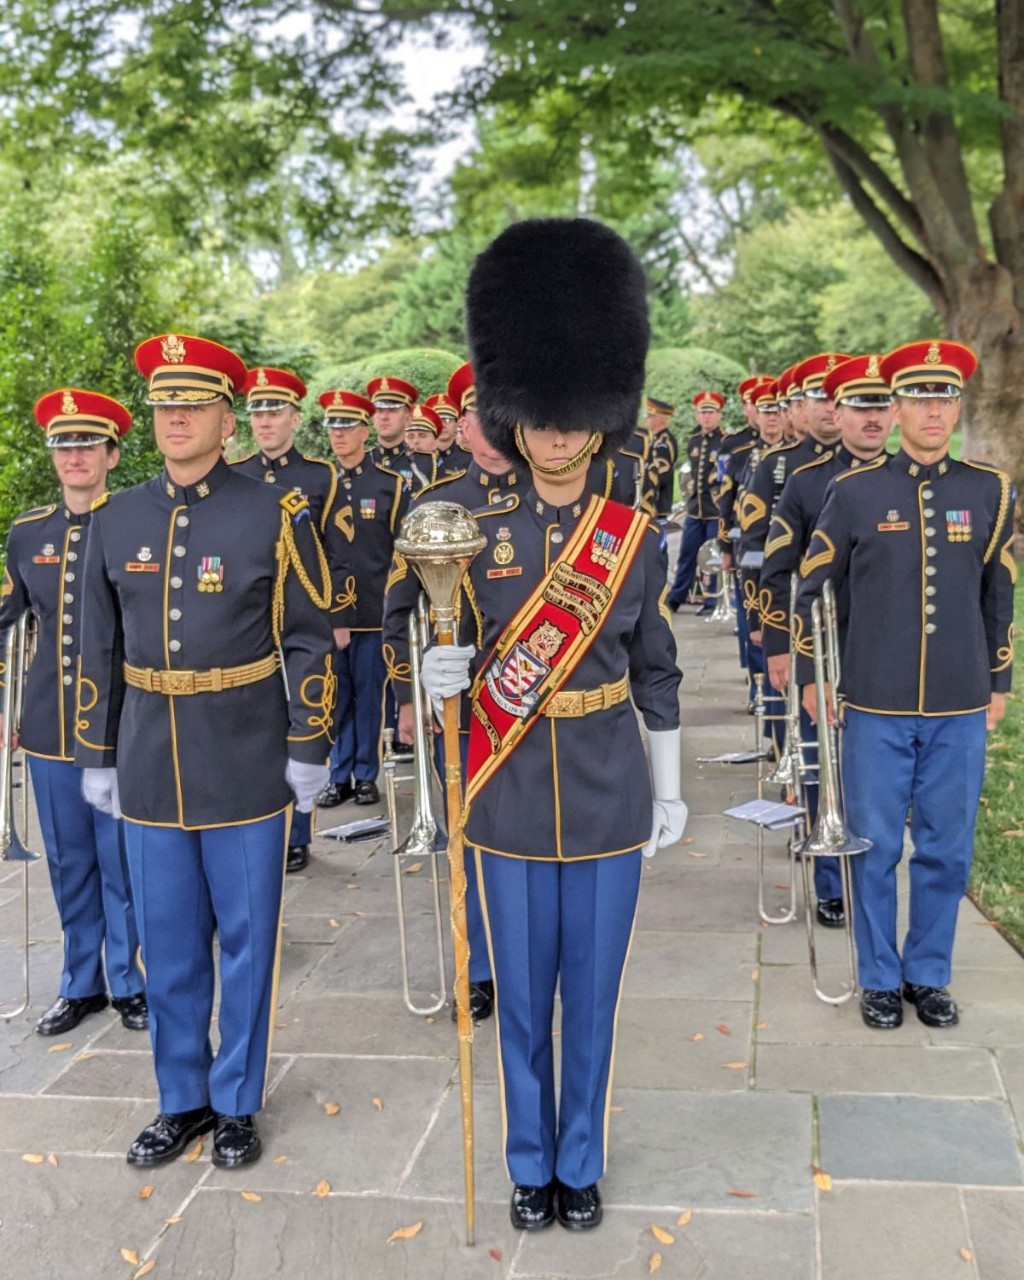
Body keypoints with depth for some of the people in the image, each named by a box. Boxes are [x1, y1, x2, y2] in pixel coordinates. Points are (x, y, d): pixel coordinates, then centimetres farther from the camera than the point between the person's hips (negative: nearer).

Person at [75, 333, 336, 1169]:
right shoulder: (116, 520, 5)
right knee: (169, 943, 13)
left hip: (246, 764, -3)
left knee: (246, 938, 8)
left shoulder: (275, 515, -5)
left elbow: (309, 642, -4)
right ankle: (183, 1100, 30)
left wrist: (309, 751, -6)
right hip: (150, 767, 3)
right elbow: (100, 650, 9)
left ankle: (237, 1104, 25)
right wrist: (97, 755, 9)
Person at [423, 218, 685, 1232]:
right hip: (512, 804, 0)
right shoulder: (477, 535, -3)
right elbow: (457, 658, 2)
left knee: (592, 994, 12)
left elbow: (656, 673, 5)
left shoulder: (634, 537, -2)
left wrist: (671, 789, 7)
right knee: (522, 996, 12)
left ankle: (581, 1165, 32)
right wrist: (443, 675, -22)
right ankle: (531, 1165, 32)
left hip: (609, 801, 0)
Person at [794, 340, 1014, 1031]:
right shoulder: (855, 490, -3)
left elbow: (1000, 593, 11)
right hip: (876, 706, -2)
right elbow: (813, 586, 4)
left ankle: (929, 974, 28)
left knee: (947, 850, 10)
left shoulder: (990, 490, 3)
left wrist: (999, 683, 12)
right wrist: (811, 677, 3)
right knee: (876, 848, 7)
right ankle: (880, 978, 24)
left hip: (960, 710, 2)